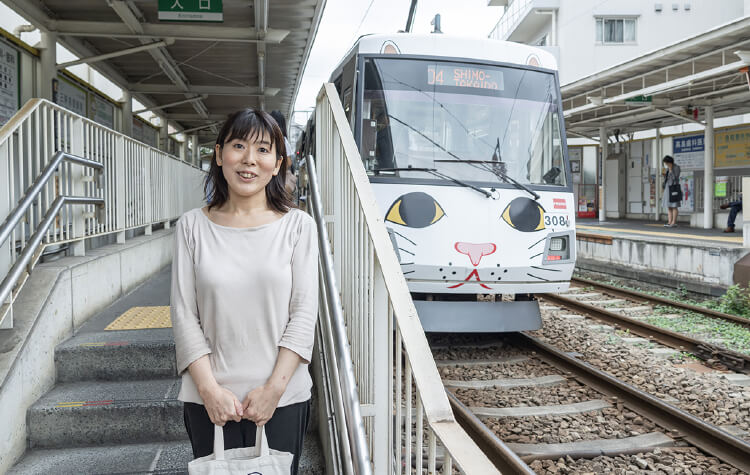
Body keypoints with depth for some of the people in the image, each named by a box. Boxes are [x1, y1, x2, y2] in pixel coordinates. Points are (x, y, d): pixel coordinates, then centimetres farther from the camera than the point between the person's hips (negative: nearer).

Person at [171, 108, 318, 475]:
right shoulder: (192, 227, 2)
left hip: (282, 399, 0)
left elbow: (304, 313, -3)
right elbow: (184, 315, 0)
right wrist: (209, 389, -8)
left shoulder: (298, 226, -1)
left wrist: (274, 388, -10)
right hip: (209, 402, 1)